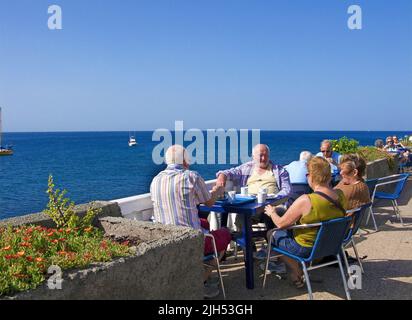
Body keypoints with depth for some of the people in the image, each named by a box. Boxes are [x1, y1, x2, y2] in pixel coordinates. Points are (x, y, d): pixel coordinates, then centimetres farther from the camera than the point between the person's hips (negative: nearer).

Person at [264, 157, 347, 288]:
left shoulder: (306, 201, -30)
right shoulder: (341, 196, -10)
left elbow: (281, 224, -17)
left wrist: (271, 212, 3)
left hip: (306, 249, -7)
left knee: (271, 234, 16)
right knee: (290, 229, 27)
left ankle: (298, 273, 18)